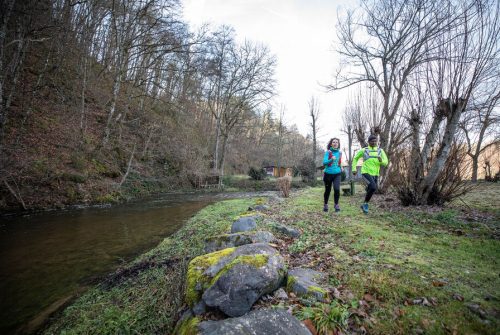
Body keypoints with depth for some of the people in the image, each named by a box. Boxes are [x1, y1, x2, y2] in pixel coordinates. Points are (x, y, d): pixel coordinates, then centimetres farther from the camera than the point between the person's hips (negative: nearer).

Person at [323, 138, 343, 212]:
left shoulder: (340, 153, 5)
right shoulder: (328, 152, -8)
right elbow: (324, 162, -18)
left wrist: (340, 167, 5)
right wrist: (331, 160, -34)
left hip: (337, 174, 2)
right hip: (328, 173, -2)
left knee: (337, 189, -17)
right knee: (327, 190, 9)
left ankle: (336, 204, 5)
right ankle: (325, 204, 30)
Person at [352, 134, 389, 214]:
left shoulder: (380, 151, 7)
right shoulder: (364, 150, 0)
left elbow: (386, 162, 4)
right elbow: (355, 158, 12)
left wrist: (381, 161, -20)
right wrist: (354, 169, 5)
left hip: (375, 174, 4)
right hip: (366, 173, -4)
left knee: (370, 189, 12)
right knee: (373, 187, -25)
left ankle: (364, 205, 33)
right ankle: (365, 204, -6)